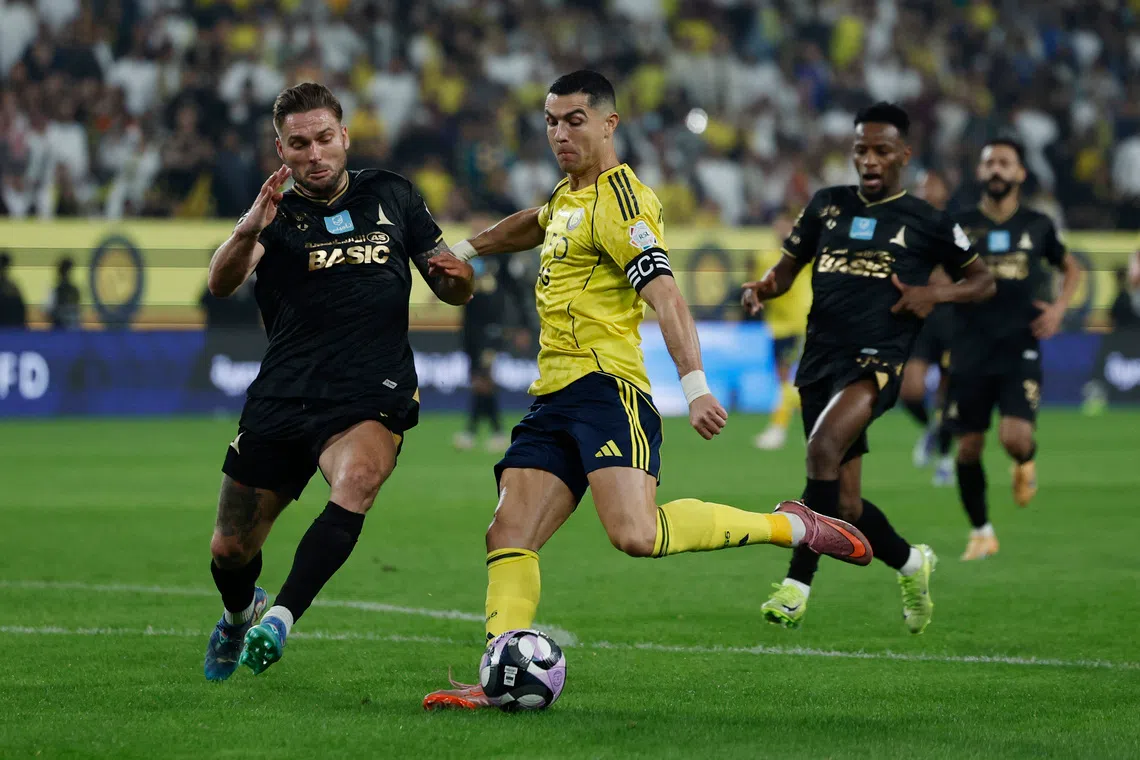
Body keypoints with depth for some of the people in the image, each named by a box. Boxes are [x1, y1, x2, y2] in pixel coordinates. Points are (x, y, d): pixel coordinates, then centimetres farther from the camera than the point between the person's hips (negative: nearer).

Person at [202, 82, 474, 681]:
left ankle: (279, 621, -36)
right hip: (281, 400, 1)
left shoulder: (391, 196, 11)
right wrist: (247, 232, -37)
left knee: (355, 482, -34)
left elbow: (452, 291, 18)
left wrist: (457, 275, -8)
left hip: (372, 399, -1)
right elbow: (221, 283, -15)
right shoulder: (277, 213, 5)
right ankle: (239, 615, 42)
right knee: (229, 550, 7)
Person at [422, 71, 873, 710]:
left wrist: (695, 385, -30)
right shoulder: (570, 194, 21)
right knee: (509, 536, -4)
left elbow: (666, 295, -19)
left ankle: (789, 527, -11)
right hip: (554, 396, 9)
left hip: (605, 388, -9)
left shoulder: (619, 201, -8)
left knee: (636, 533, -26)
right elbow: (533, 225, 47)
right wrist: (465, 250, 49)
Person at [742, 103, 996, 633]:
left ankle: (797, 585, -28)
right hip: (820, 360, 5)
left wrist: (935, 294, -7)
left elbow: (983, 282, 13)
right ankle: (910, 563, 35)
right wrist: (765, 288, -3)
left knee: (823, 447, -32)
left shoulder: (926, 222, 5)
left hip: (876, 360, -5)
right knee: (845, 507, 6)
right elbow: (789, 266, 20)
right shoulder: (827, 206, 14)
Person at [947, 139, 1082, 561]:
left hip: (1020, 351, -1)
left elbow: (1071, 268, 22)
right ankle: (981, 533, 20)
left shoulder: (1037, 226, 5)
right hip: (971, 352, 1)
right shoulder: (960, 226, 3)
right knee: (968, 446, 1)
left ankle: (1026, 463, 19)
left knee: (1015, 437, -20)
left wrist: (1059, 308, 5)